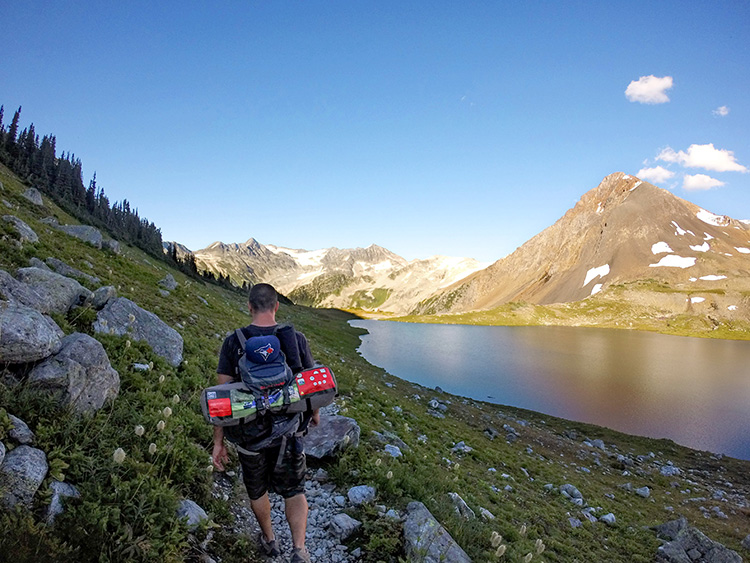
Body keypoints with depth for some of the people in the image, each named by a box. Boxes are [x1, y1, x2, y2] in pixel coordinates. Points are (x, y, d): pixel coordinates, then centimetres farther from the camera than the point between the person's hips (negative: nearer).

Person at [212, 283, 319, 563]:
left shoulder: (233, 342, -13)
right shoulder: (296, 339, -12)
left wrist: (218, 442, -3)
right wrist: (315, 412, 17)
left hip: (249, 433, 1)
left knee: (257, 490, 26)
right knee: (294, 491, 19)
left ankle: (269, 539, 47)